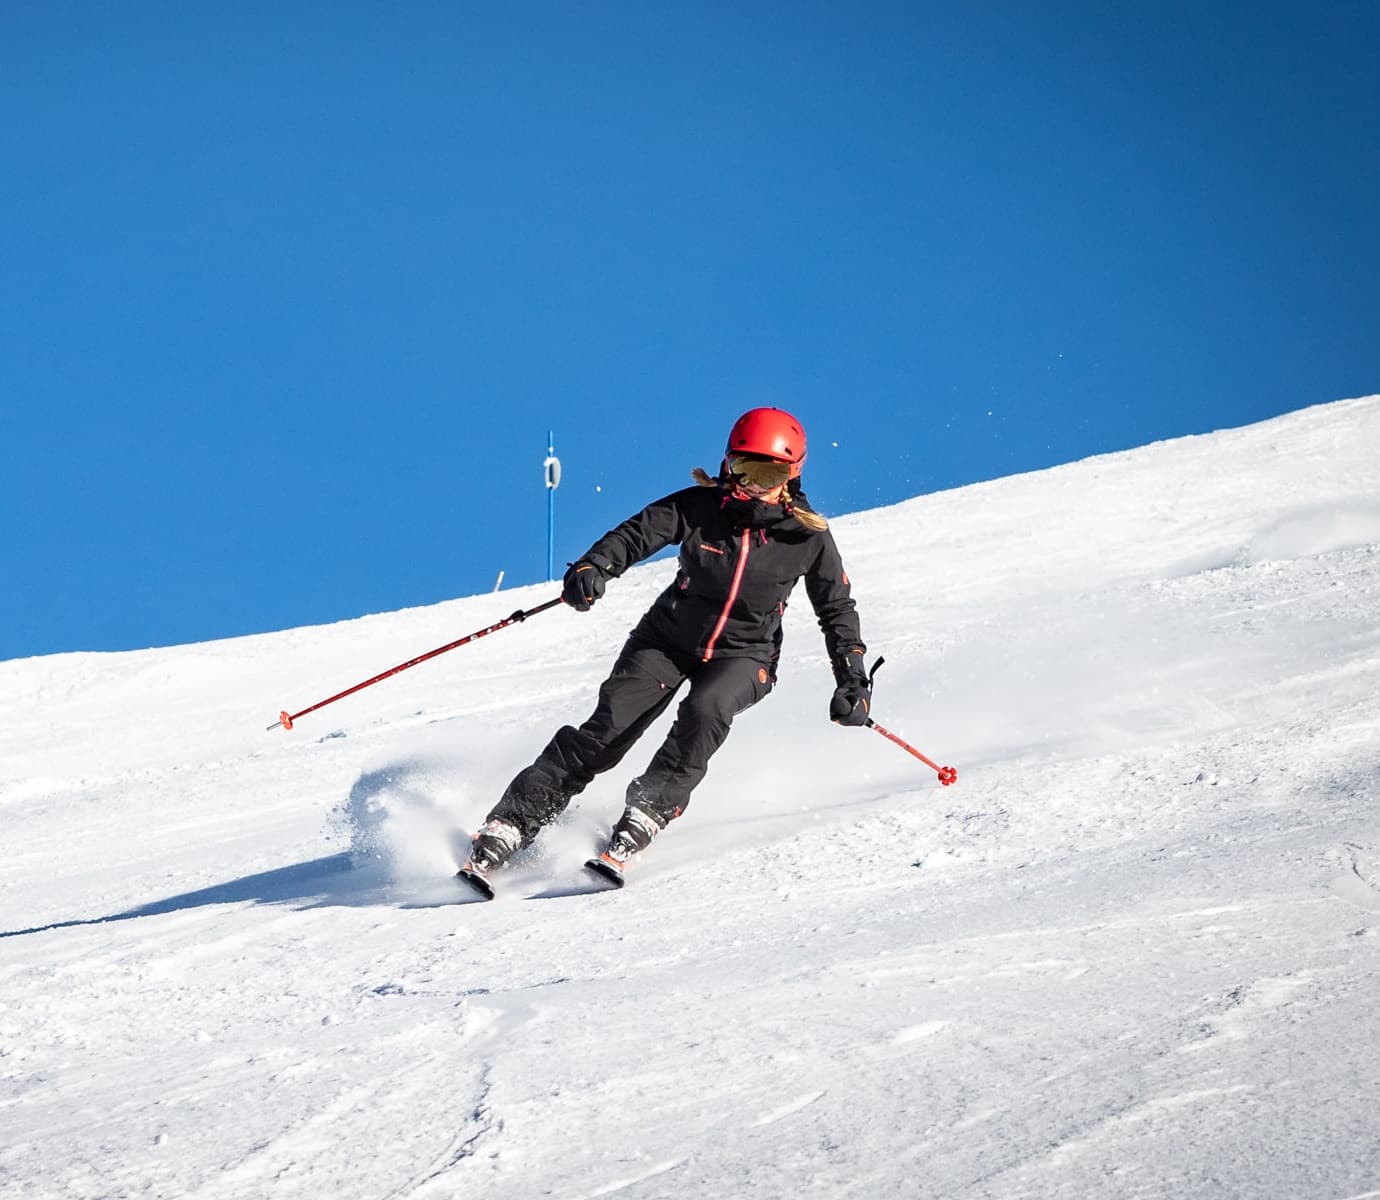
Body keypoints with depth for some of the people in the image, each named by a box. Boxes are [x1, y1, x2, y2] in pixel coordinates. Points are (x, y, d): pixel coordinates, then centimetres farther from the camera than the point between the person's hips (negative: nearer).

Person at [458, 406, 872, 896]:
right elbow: (634, 534, -20)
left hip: (743, 655, 0)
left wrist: (852, 680, -4)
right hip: (669, 639, 0)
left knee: (705, 710, -34)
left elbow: (837, 609, 1)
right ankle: (507, 828, -13)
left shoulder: (808, 536, -11)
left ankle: (644, 818, -24)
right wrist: (593, 566, -40)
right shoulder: (699, 507, -14)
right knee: (606, 731, -16)